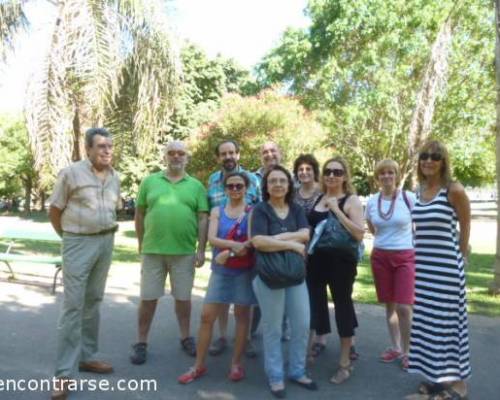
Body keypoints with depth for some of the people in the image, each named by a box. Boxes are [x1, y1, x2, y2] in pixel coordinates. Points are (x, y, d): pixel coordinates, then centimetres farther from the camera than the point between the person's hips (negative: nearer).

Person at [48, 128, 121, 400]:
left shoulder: (115, 177, 7)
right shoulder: (71, 173, -9)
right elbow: (54, 210, -2)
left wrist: (106, 233, 14)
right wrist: (71, 238, 8)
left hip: (106, 242, 6)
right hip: (79, 243, -5)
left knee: (93, 301, 13)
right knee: (73, 305, -6)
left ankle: (87, 357, 26)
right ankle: (64, 373, 0)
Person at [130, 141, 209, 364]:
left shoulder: (196, 186, 4)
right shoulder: (149, 182, 5)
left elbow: (203, 219, 2)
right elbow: (139, 214, 8)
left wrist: (201, 249, -4)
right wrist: (141, 245, 7)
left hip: (185, 252, 0)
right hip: (153, 250, 0)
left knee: (183, 297, 13)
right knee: (148, 298, 7)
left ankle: (185, 338, 30)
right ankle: (141, 343, 21)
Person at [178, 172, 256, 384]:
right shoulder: (217, 211, 6)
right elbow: (212, 239, -8)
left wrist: (229, 252, -20)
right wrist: (235, 245, -23)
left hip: (244, 271, -2)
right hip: (220, 270, 2)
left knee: (242, 315, 7)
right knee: (206, 316, 2)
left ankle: (236, 363, 21)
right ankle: (199, 365, 14)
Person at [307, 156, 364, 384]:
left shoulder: (352, 200, -6)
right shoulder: (317, 199, 8)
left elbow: (359, 234, -18)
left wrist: (336, 210, -20)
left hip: (341, 261, -5)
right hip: (316, 260, 5)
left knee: (342, 305, 6)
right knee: (313, 304, 11)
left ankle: (345, 363, 22)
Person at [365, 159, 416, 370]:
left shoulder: (409, 198, -7)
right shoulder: (371, 202, 2)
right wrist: (386, 238, 9)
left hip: (405, 257, -3)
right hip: (380, 257, 3)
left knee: (404, 307, -7)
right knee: (389, 305, 11)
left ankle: (406, 351, 12)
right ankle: (395, 348, 27)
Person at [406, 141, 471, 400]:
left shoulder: (454, 190, -9)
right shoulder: (419, 190, 8)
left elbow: (465, 228, 1)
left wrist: (459, 258, 8)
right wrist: (419, 259, 11)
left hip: (445, 267, -6)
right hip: (422, 266, 6)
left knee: (447, 320, 1)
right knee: (426, 320, 11)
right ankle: (435, 375, 27)